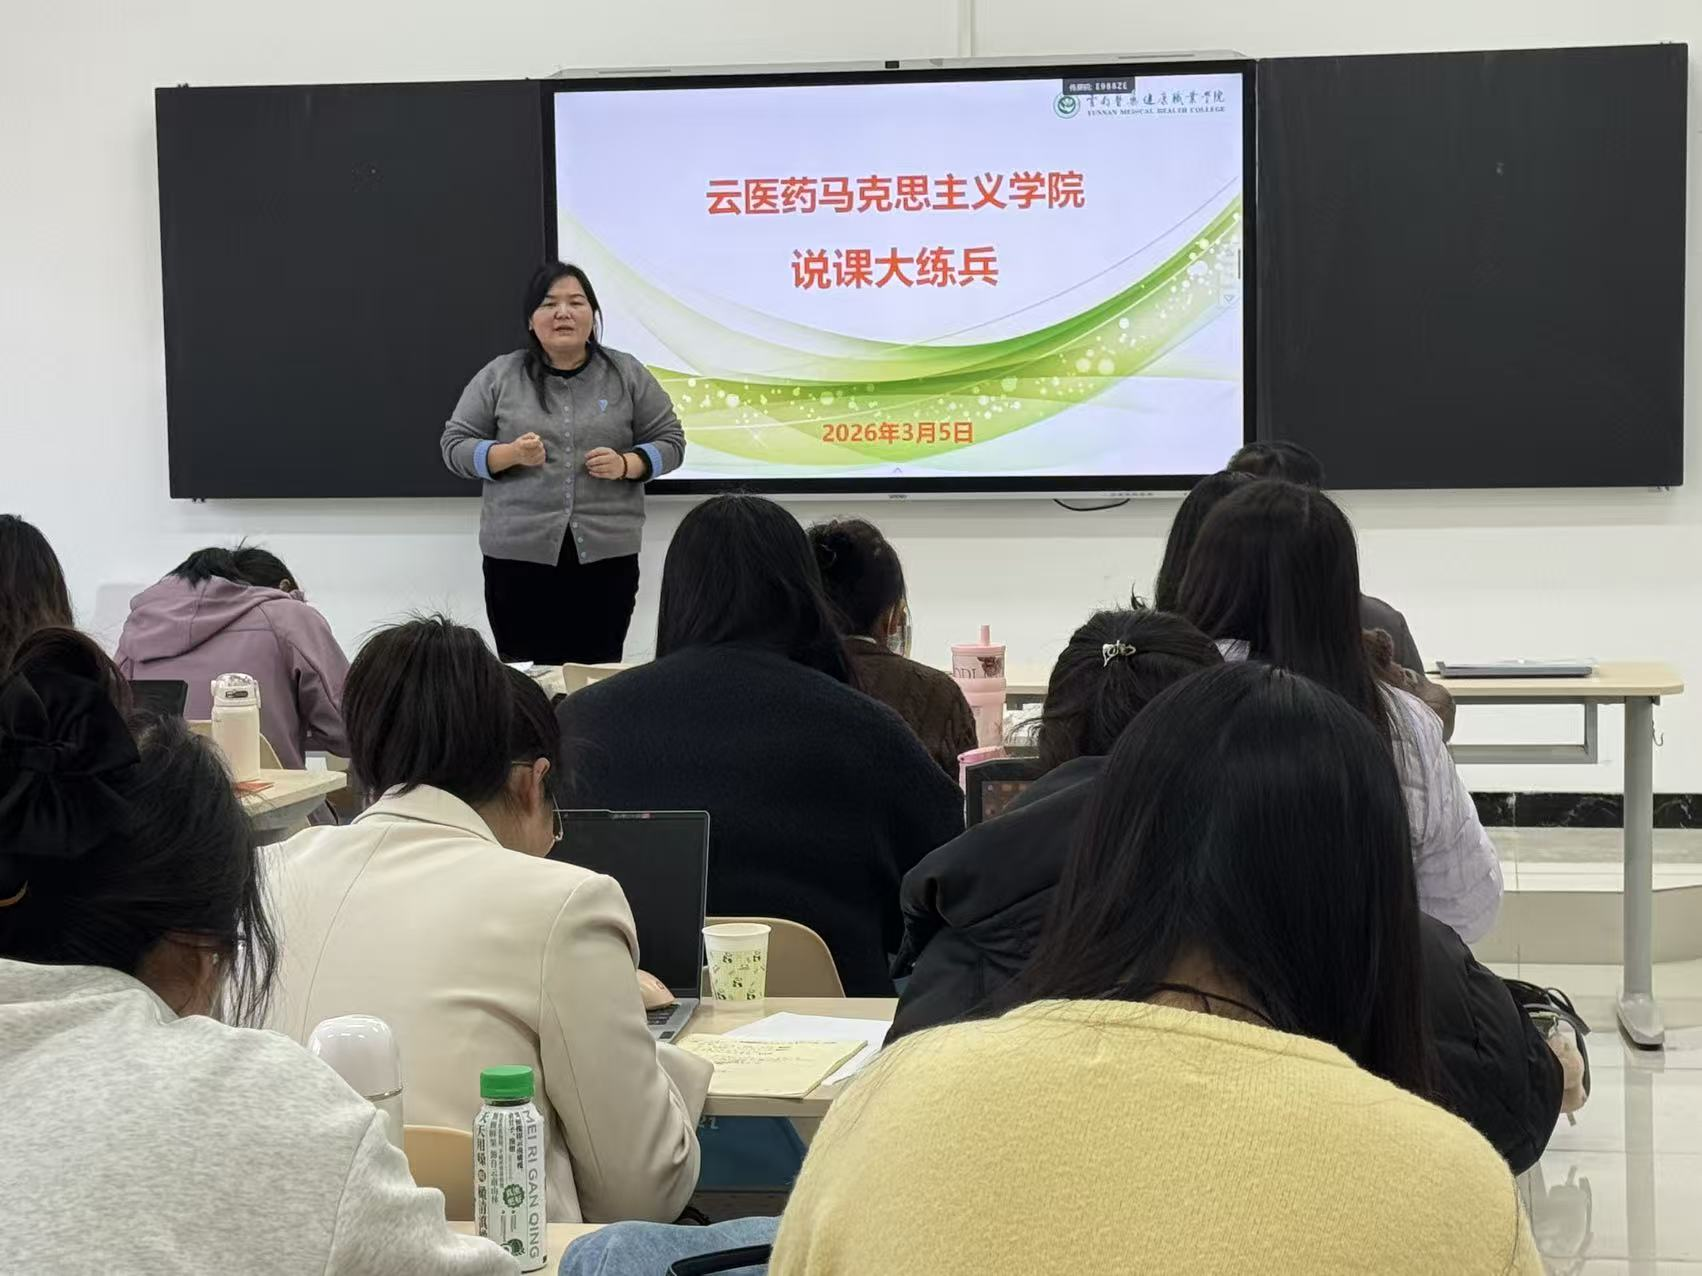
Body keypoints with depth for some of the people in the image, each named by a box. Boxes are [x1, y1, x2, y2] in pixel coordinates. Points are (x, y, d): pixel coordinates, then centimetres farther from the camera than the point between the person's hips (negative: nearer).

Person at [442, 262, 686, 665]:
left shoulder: (627, 374, 7)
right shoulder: (499, 376, 5)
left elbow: (669, 441, 9)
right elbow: (456, 445, 6)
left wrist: (626, 464, -10)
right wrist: (510, 454, -12)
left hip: (605, 556, 0)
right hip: (520, 556, 0)